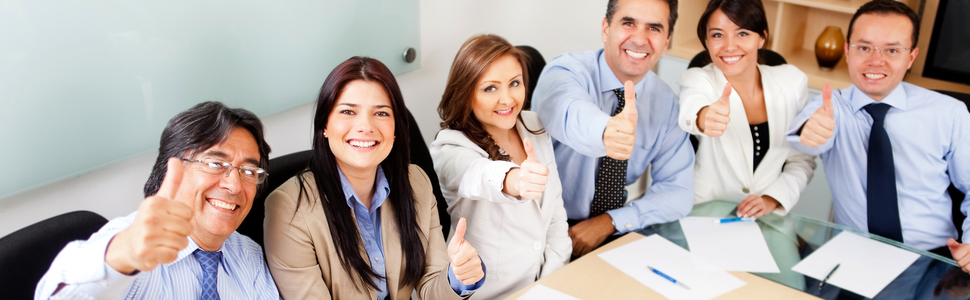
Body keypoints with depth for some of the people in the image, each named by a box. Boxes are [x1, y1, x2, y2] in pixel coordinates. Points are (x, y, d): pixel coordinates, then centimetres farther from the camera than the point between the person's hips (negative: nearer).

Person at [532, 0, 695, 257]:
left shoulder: (667, 103, 0)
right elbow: (566, 111, -39)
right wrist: (605, 130, -62)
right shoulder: (567, 70, -15)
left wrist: (610, 222, -15)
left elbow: (679, 192, -1)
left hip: (616, 233, 5)